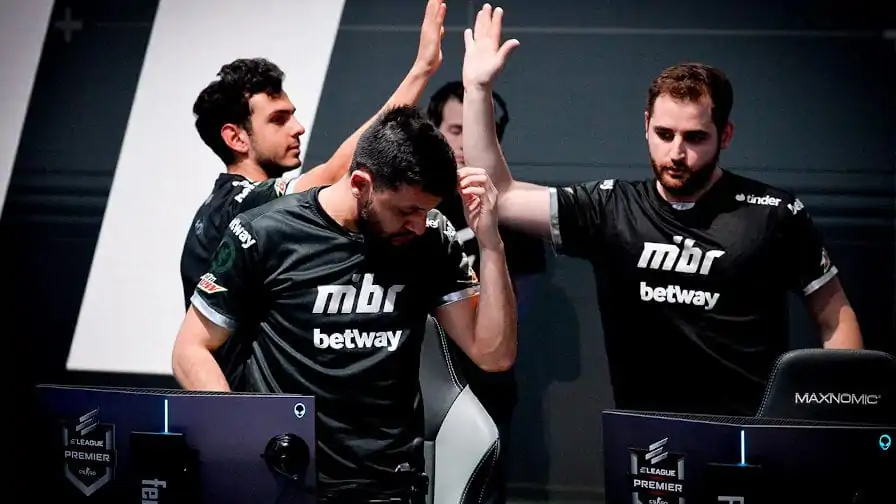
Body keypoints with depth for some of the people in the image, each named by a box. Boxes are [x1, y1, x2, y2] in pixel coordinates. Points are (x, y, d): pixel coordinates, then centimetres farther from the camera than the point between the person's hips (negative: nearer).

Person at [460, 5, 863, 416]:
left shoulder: (774, 215, 1)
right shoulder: (608, 211, 7)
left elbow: (835, 319, 8)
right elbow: (499, 197, 7)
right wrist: (478, 87, 2)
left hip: (754, 432, -2)